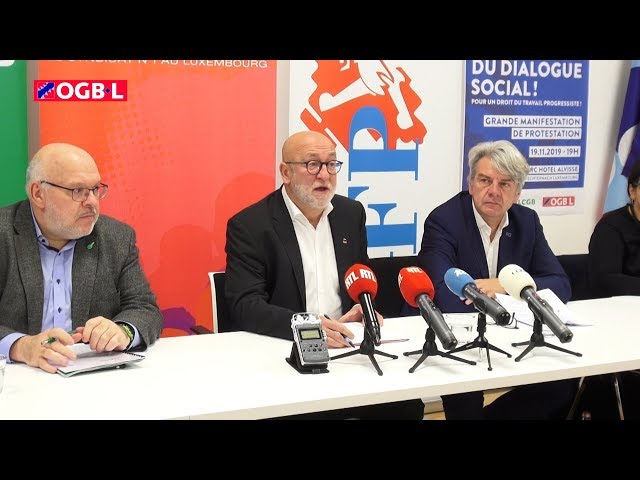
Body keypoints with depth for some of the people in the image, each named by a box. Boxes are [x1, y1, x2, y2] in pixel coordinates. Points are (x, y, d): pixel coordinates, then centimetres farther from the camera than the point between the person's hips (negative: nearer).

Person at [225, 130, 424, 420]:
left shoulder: (351, 213, 10)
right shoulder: (249, 225, -7)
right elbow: (244, 306, -16)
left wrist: (364, 308, -3)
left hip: (346, 345, 5)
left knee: (407, 404, -16)